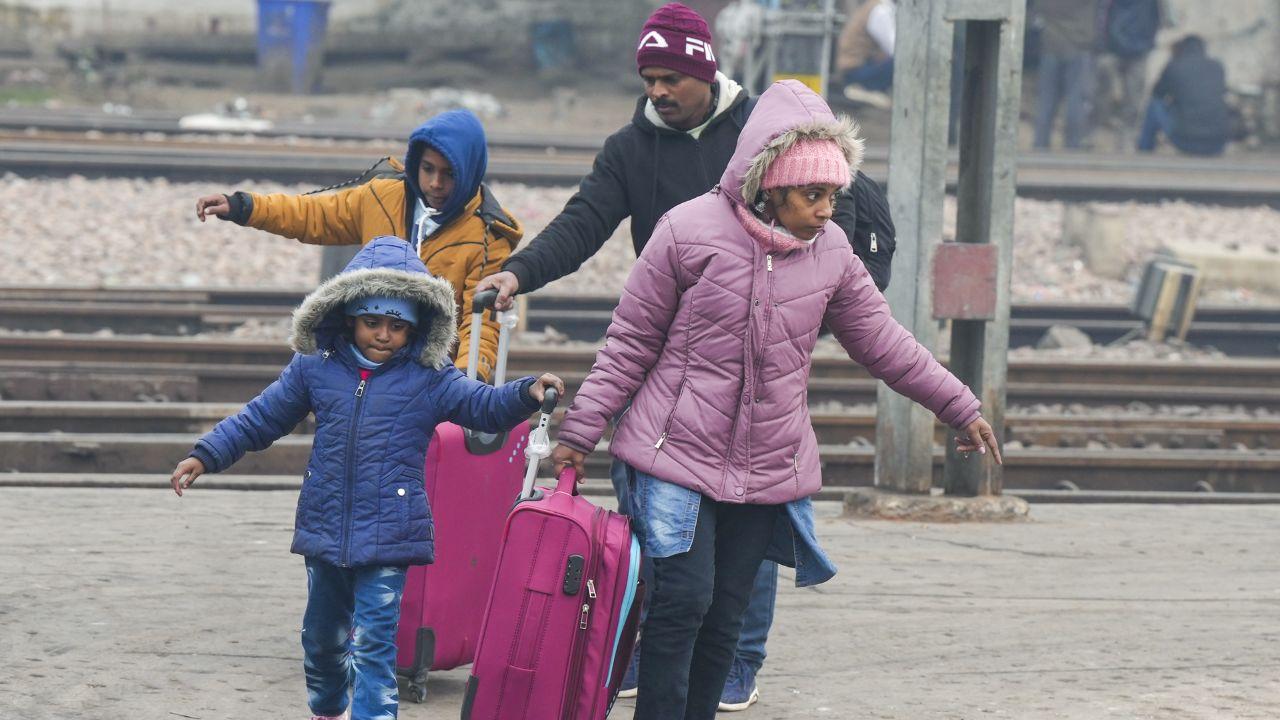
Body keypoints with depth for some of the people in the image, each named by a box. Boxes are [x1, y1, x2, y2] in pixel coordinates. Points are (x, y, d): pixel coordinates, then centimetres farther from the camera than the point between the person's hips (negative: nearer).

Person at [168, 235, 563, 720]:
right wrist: (205, 456, 7)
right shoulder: (314, 369, 3)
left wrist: (527, 394, -31)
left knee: (373, 643, -11)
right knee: (322, 635, 21)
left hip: (387, 537, -4)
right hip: (324, 530, 4)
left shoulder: (429, 380, -3)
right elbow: (260, 418, 11)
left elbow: (485, 406, -11)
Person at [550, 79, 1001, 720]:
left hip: (768, 469, 4)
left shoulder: (830, 252, 3)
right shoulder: (690, 232, -10)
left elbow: (884, 343, 15)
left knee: (725, 615, 5)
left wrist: (960, 407, 18)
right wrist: (580, 431, -3)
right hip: (678, 455, -4)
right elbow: (630, 343, -3)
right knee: (682, 600, -12)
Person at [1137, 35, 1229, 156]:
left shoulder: (1174, 66, -2)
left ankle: (1144, 150, 30)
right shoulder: (1217, 67, 8)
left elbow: (1157, 94, 15)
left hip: (1186, 141, -3)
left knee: (1154, 105, 20)